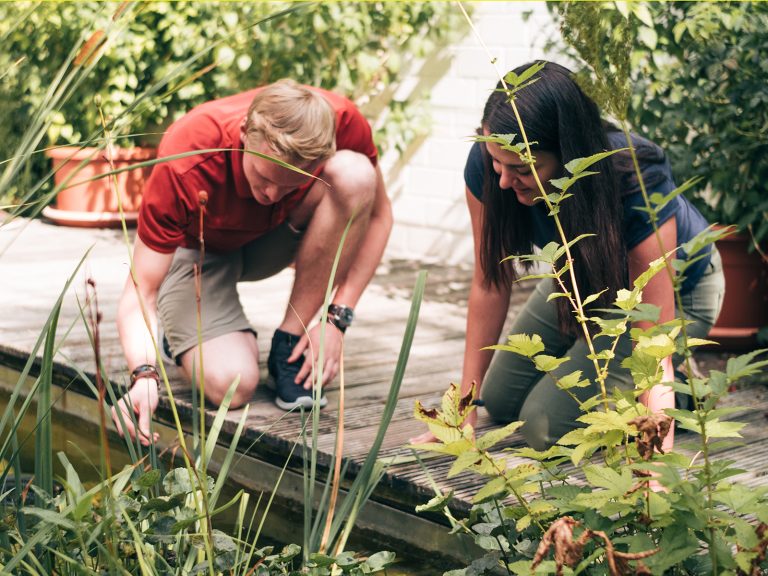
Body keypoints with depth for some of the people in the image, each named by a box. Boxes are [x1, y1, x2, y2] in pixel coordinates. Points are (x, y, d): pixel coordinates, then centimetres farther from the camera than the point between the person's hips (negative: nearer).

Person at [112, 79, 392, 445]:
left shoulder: (342, 123, -30)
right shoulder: (183, 164, -36)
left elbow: (377, 215, -12)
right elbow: (140, 292, -32)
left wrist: (336, 320, -21)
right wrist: (144, 375, -52)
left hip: (278, 236, 3)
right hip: (197, 248, -3)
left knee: (355, 173, -30)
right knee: (230, 385, -30)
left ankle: (290, 343, -16)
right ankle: (181, 329, 8)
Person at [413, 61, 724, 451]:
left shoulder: (639, 187, -42)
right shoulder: (487, 165, -30)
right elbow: (490, 284, -18)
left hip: (675, 287, -5)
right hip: (581, 277, 5)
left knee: (547, 426, -16)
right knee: (500, 403, 12)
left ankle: (684, 389, 6)